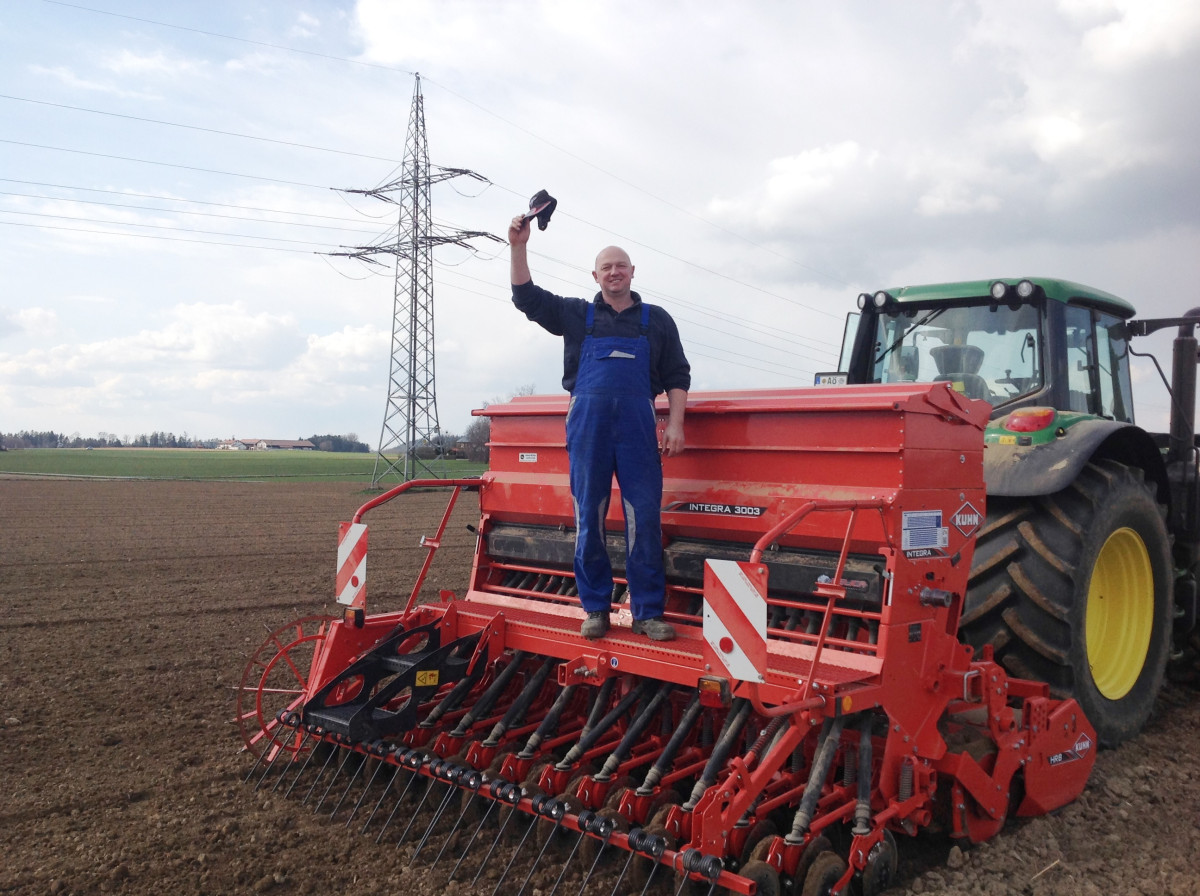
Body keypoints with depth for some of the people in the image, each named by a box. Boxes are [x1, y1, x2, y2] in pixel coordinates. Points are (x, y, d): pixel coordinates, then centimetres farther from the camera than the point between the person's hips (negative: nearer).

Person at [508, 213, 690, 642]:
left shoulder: (656, 320, 17)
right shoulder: (576, 315, 17)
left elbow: (677, 376, 13)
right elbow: (528, 297, 9)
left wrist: (675, 424, 2)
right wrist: (518, 247, -2)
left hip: (638, 424, 0)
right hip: (587, 422, 1)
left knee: (645, 517, -4)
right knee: (588, 518, 2)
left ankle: (648, 613, 4)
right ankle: (595, 608, 13)